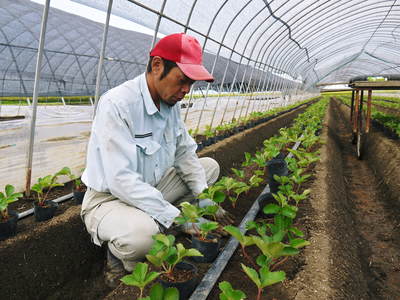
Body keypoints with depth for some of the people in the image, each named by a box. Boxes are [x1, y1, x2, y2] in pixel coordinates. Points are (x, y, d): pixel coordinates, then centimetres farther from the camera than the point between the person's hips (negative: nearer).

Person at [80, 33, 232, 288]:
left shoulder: (171, 103, -3)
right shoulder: (117, 104, -28)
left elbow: (185, 152, 3)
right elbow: (121, 180, -33)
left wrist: (205, 200, -9)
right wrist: (179, 218, -31)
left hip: (152, 189, 8)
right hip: (109, 198, -8)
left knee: (210, 166, 7)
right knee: (142, 233, -39)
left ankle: (163, 225, 0)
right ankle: (119, 258, -2)